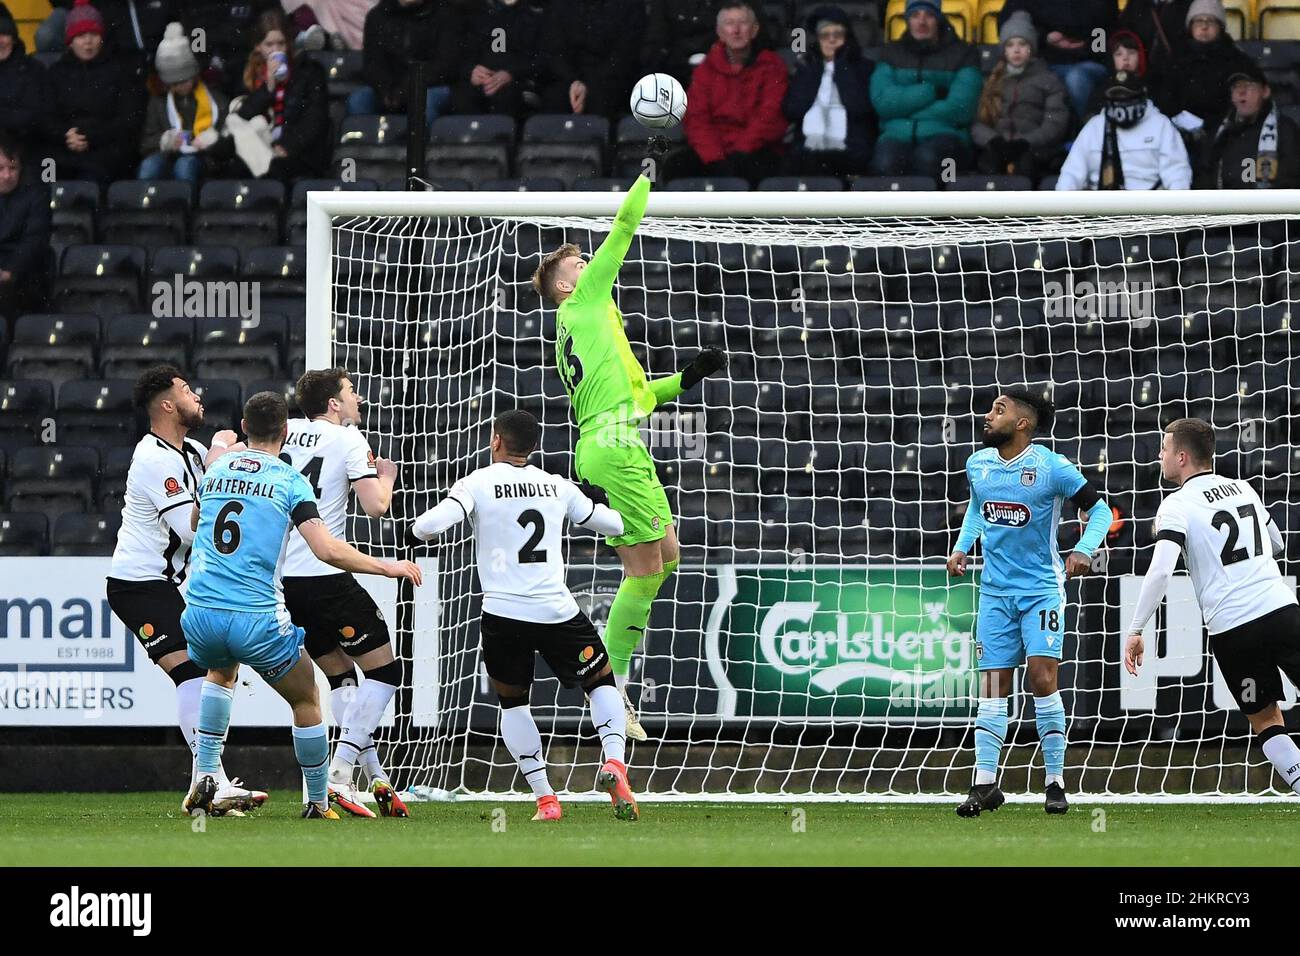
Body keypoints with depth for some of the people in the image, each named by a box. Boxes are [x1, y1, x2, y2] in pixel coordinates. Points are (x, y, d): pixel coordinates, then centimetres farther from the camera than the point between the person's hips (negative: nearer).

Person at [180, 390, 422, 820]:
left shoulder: (216, 469, 11)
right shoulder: (290, 481, -3)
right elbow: (327, 550, -13)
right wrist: (388, 567, -1)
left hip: (200, 614, 5)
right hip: (257, 619, -4)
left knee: (221, 672, 37)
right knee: (306, 700, 17)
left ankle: (205, 773, 22)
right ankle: (318, 805, 19)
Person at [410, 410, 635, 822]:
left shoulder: (477, 483, 0)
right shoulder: (557, 487, 10)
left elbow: (430, 525, -14)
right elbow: (613, 524, 20)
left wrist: (418, 528, 10)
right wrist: (596, 499, 41)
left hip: (502, 614, -1)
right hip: (557, 612, 1)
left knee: (512, 702, 19)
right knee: (602, 683, 19)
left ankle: (545, 799, 7)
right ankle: (614, 761, -9)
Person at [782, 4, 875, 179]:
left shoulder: (863, 68, 13)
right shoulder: (807, 68, 21)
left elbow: (858, 108, -6)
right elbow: (791, 111, 5)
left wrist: (841, 66, 1)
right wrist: (816, 68, 8)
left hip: (849, 152, -2)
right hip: (809, 150, 2)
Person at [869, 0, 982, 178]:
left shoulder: (962, 54, 10)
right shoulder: (893, 53, 18)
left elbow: (960, 110, -4)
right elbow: (882, 102, 1)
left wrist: (905, 108, 0)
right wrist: (932, 92, -4)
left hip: (944, 135, -1)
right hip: (898, 135, 1)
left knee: (928, 158, -38)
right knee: (885, 163, -35)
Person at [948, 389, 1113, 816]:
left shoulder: (1051, 467, -11)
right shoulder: (978, 465, 4)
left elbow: (1099, 509, -3)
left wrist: (1084, 550, -18)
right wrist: (962, 546, 10)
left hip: (1041, 588, -4)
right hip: (995, 589, 4)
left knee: (1042, 678, -12)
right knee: (992, 685, 1)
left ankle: (1055, 783, -2)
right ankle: (985, 784, 6)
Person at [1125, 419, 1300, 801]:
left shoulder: (1178, 505, -3)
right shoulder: (1243, 488, 14)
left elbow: (1160, 571, -16)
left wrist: (1136, 630, -13)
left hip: (1231, 628, -3)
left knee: (1265, 719, 11)